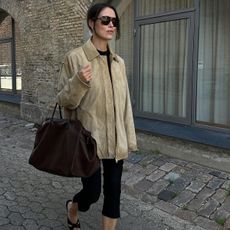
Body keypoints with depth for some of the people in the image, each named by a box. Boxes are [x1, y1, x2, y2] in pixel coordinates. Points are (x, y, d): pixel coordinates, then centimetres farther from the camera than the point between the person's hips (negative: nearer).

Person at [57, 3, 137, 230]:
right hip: (88, 138, -5)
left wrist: (129, 138, 9)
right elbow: (64, 100, -6)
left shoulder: (118, 61, 7)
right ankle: (72, 207, 39)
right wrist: (78, 82, -27)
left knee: (113, 190, 9)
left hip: (115, 139, 5)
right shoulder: (75, 57, -9)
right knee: (92, 192, 3)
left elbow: (124, 102, 9)